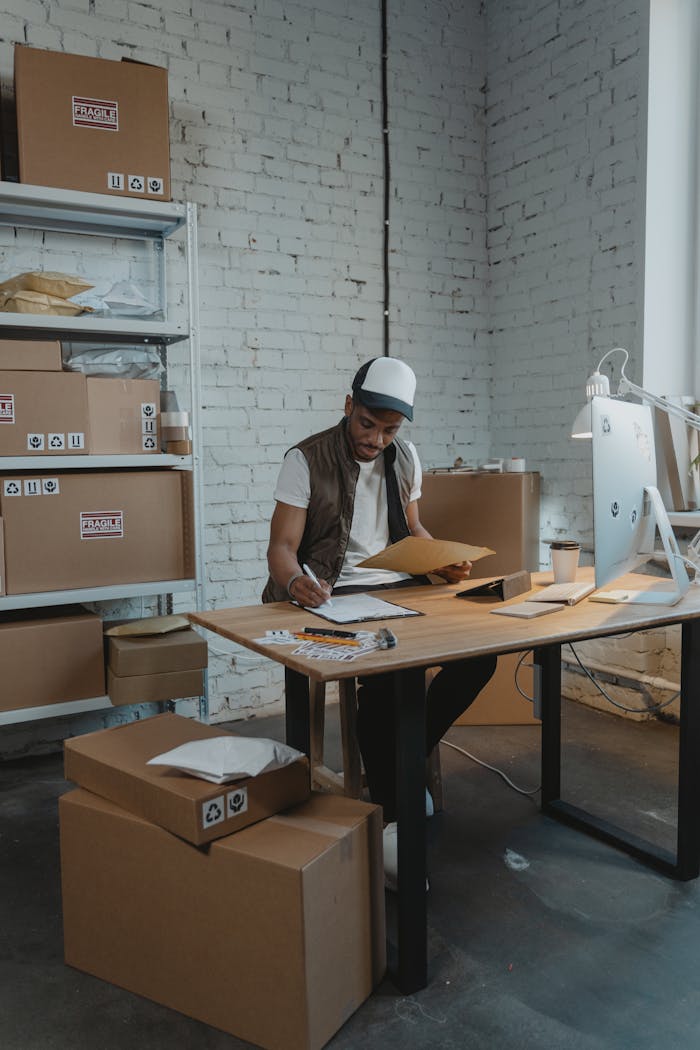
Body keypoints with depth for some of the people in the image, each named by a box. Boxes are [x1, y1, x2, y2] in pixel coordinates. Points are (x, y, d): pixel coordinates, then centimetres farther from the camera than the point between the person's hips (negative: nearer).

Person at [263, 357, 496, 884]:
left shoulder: (404, 458, 11)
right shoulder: (306, 460, -6)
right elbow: (282, 546, -10)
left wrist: (445, 562, 2)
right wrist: (294, 581, -33)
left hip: (398, 586, 6)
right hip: (334, 594, -6)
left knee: (478, 654, -16)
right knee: (387, 673, -32)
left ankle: (403, 763, 5)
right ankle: (390, 818, -14)